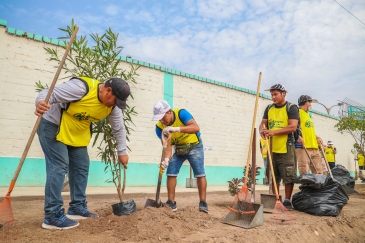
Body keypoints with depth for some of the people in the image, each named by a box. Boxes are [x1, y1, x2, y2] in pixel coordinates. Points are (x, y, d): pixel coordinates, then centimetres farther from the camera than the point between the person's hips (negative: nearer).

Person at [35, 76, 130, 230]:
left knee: (81, 167, 6)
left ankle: (77, 208, 18)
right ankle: (52, 216, -10)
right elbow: (49, 93, -30)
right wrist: (40, 103, -52)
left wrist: (122, 152, 7)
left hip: (77, 133, 8)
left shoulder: (112, 106, -9)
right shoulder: (81, 87, -31)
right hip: (53, 126, -8)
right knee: (59, 167, -15)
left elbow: (119, 128, 3)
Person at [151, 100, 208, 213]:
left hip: (194, 146, -4)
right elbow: (167, 146, -18)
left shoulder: (181, 113, -29)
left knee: (200, 173, -11)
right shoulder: (160, 127, -18)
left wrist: (176, 129, -55)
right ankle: (171, 202, 4)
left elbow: (196, 128, -43)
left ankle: (203, 203, -6)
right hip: (178, 149, 4)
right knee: (171, 173, -4)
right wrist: (166, 159, -38)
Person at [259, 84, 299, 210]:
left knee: (289, 176, -2)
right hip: (272, 148, 5)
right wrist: (262, 130, -13)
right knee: (274, 176, 11)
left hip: (286, 148, -5)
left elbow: (293, 127, -14)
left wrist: (274, 132, -22)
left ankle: (287, 201, 10)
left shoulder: (291, 108, -3)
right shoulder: (269, 108, 13)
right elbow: (263, 123, 11)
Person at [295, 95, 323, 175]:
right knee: (304, 173, -12)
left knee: (319, 173, 7)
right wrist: (298, 136, -25)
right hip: (302, 147, -9)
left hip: (314, 148, 9)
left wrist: (317, 137, 13)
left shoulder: (308, 115, 27)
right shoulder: (298, 112, -1)